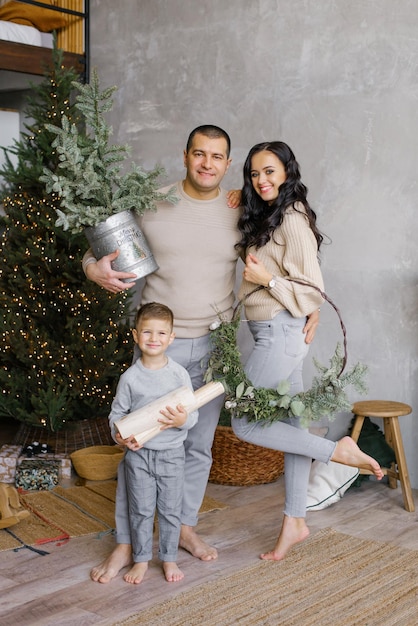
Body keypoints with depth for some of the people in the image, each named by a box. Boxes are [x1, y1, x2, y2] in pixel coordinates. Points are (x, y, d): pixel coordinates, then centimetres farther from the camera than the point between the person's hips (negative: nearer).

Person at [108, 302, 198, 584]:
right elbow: (117, 413, 3)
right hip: (139, 453, 0)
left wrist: (182, 420, -23)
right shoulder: (130, 377, -5)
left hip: (172, 452, 0)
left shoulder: (179, 374, -5)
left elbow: (193, 414, -2)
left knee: (171, 510, 10)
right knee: (141, 510, 9)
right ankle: (141, 559, 24)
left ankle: (169, 558, 26)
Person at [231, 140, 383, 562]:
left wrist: (266, 279, -19)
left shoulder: (293, 221, -15)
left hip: (279, 334, -10)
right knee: (290, 425, 12)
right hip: (272, 334, 10)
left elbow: (312, 293, -16)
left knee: (244, 423, -3)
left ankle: (338, 450, 2)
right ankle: (294, 522, 22)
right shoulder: (263, 219, 14)